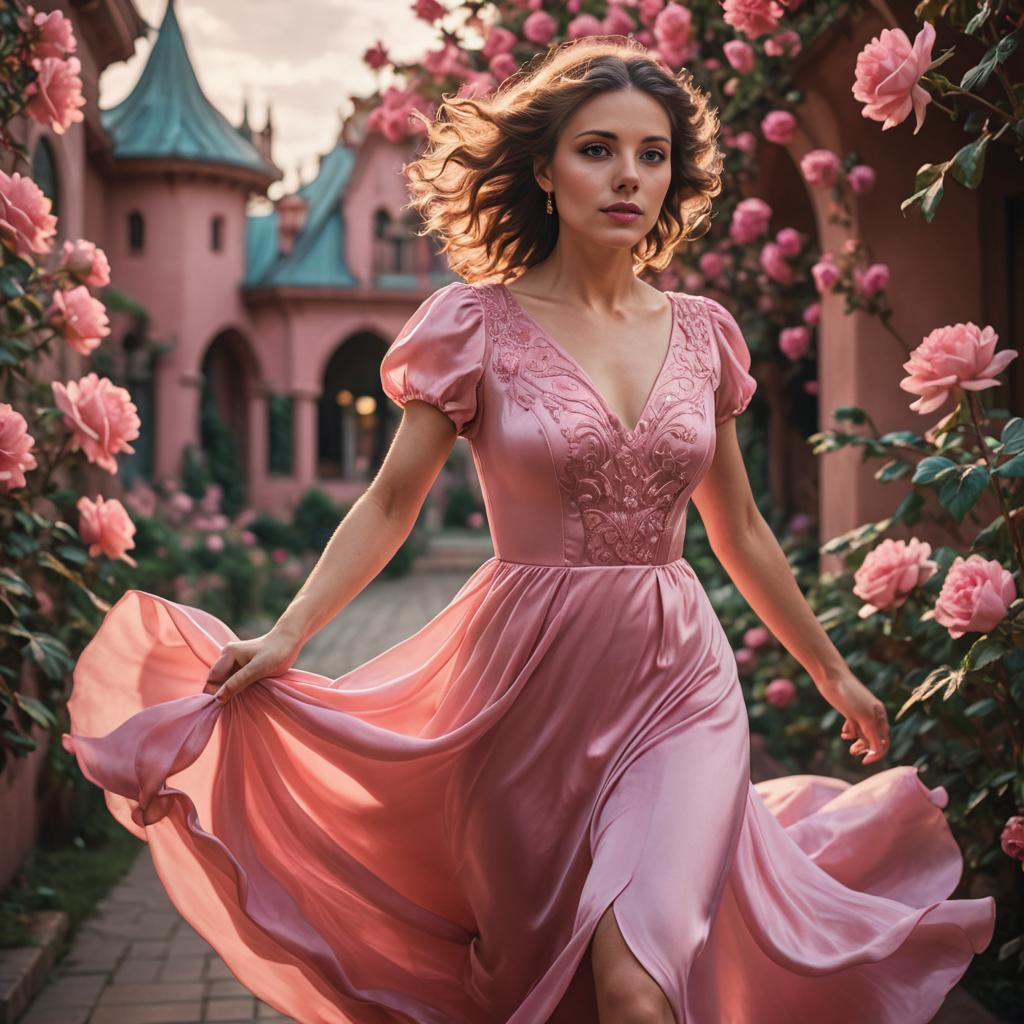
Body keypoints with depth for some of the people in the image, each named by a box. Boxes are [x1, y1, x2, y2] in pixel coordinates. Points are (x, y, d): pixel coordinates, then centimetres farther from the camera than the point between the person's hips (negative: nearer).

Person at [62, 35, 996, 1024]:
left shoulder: (703, 333, 6)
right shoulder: (478, 325, -4)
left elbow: (738, 528, 15)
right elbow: (390, 503, -3)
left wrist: (832, 671, 22)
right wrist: (287, 633, -16)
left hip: (679, 682, 2)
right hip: (532, 685, -1)